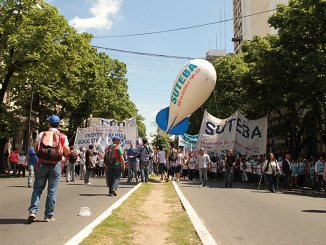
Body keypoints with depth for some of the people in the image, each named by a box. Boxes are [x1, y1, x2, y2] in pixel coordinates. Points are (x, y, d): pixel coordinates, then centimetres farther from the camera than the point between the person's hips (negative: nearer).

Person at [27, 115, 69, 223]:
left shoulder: (42, 135, 1)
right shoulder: (62, 137, 0)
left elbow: (36, 149, -1)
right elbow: (67, 152, -3)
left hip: (42, 164, 1)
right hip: (55, 165, 0)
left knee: (37, 188, 12)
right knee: (52, 191, 6)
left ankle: (33, 211, 0)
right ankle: (48, 215, 12)